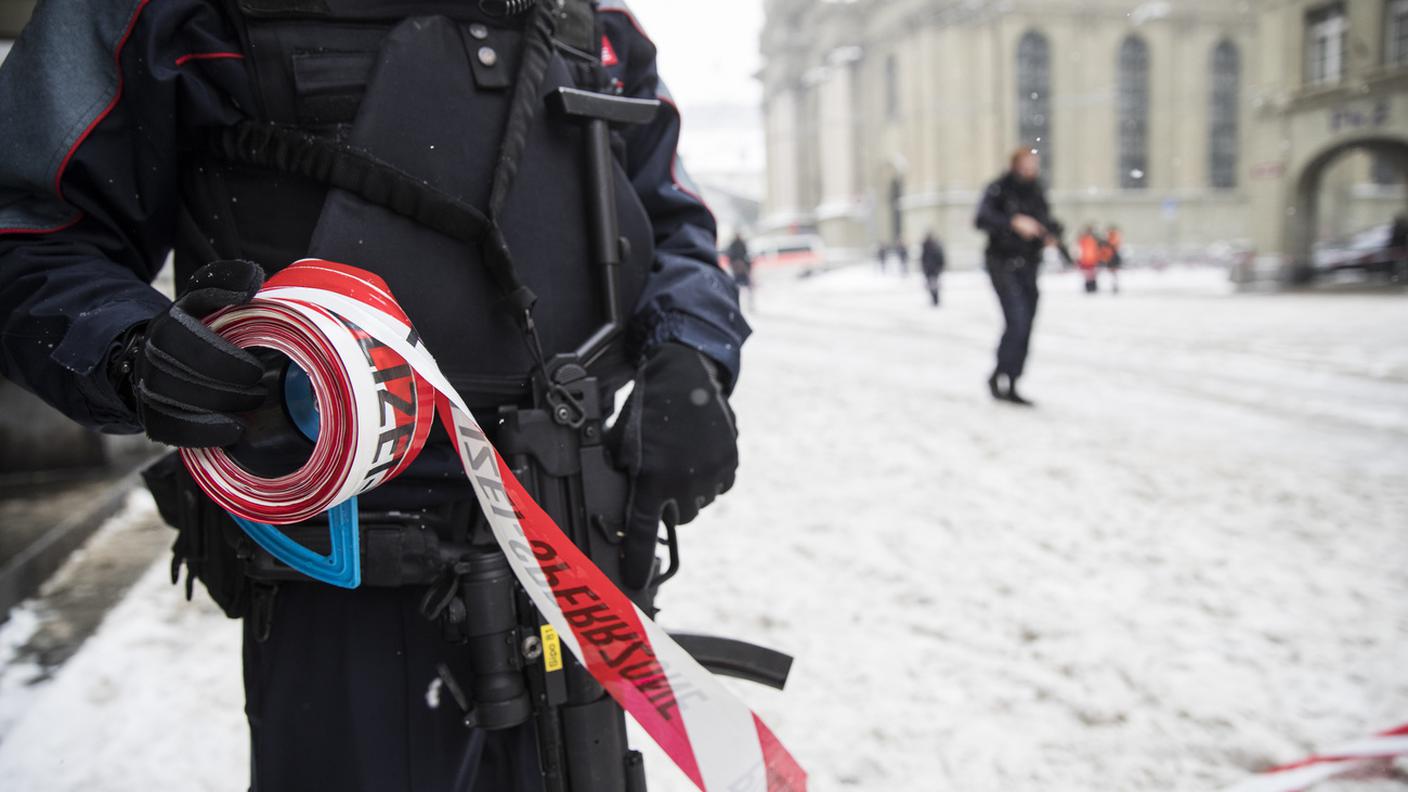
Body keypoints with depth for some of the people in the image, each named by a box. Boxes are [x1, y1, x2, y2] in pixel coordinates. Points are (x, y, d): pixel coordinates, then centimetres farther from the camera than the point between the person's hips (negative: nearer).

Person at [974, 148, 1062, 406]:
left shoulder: (1036, 194, 10)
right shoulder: (998, 189, -8)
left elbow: (1049, 221, 20)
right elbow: (982, 219, -23)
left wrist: (1052, 233, -3)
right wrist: (1014, 222, -35)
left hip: (1029, 266, 6)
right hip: (1003, 264, -6)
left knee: (1024, 329, 6)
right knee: (1017, 322, -19)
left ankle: (1010, 387, 15)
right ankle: (998, 375, -2)